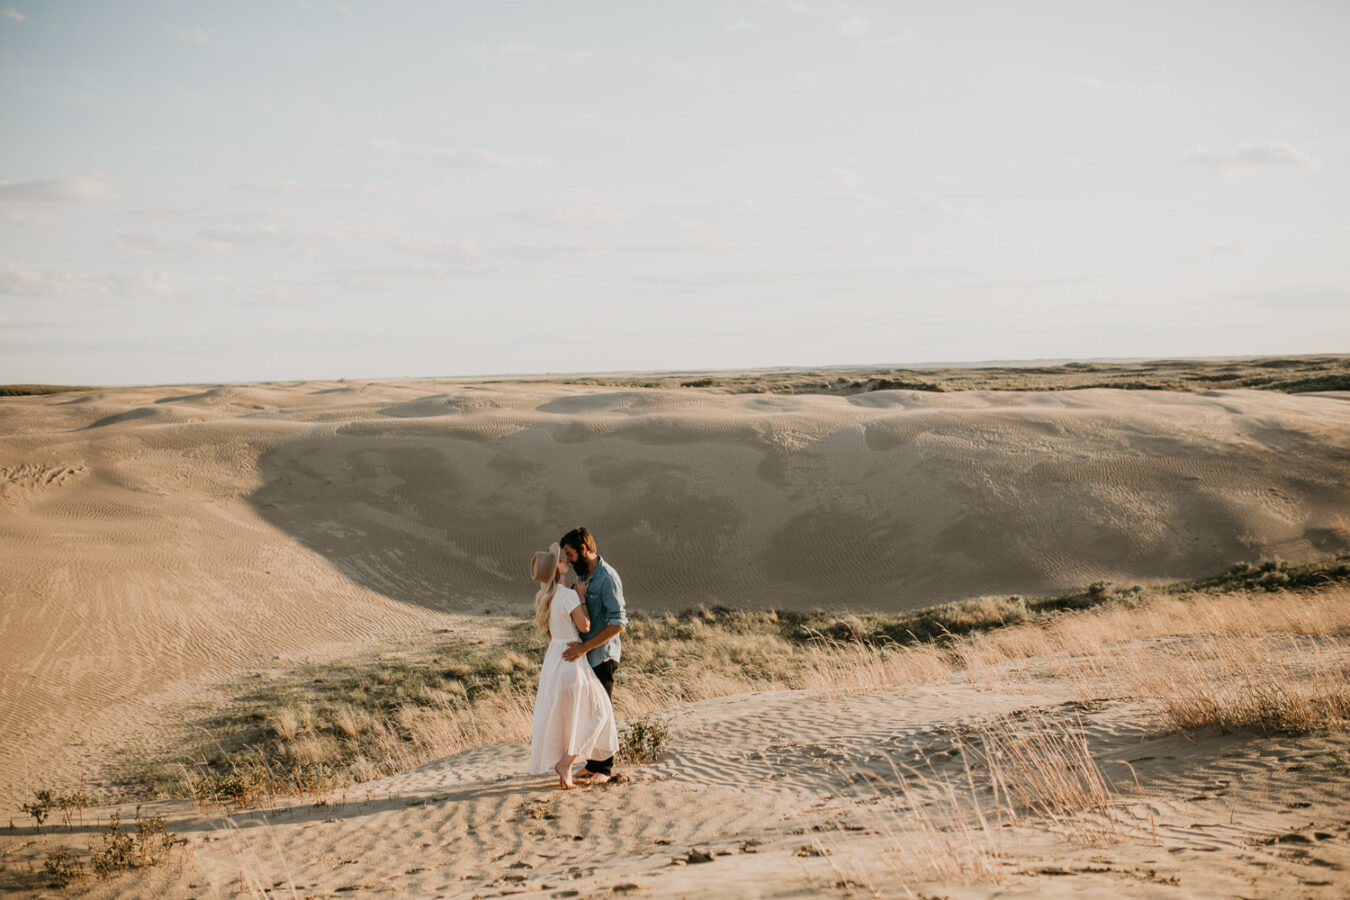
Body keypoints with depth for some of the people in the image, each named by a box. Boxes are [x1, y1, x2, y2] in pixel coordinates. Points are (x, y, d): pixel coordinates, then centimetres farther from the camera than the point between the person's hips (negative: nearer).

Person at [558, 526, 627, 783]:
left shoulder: (607, 578, -17)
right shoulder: (582, 576, 11)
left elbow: (618, 623, -23)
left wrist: (584, 647, -25)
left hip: (601, 655, -8)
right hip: (583, 656, 8)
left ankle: (604, 768, 8)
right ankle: (591, 764, 19)